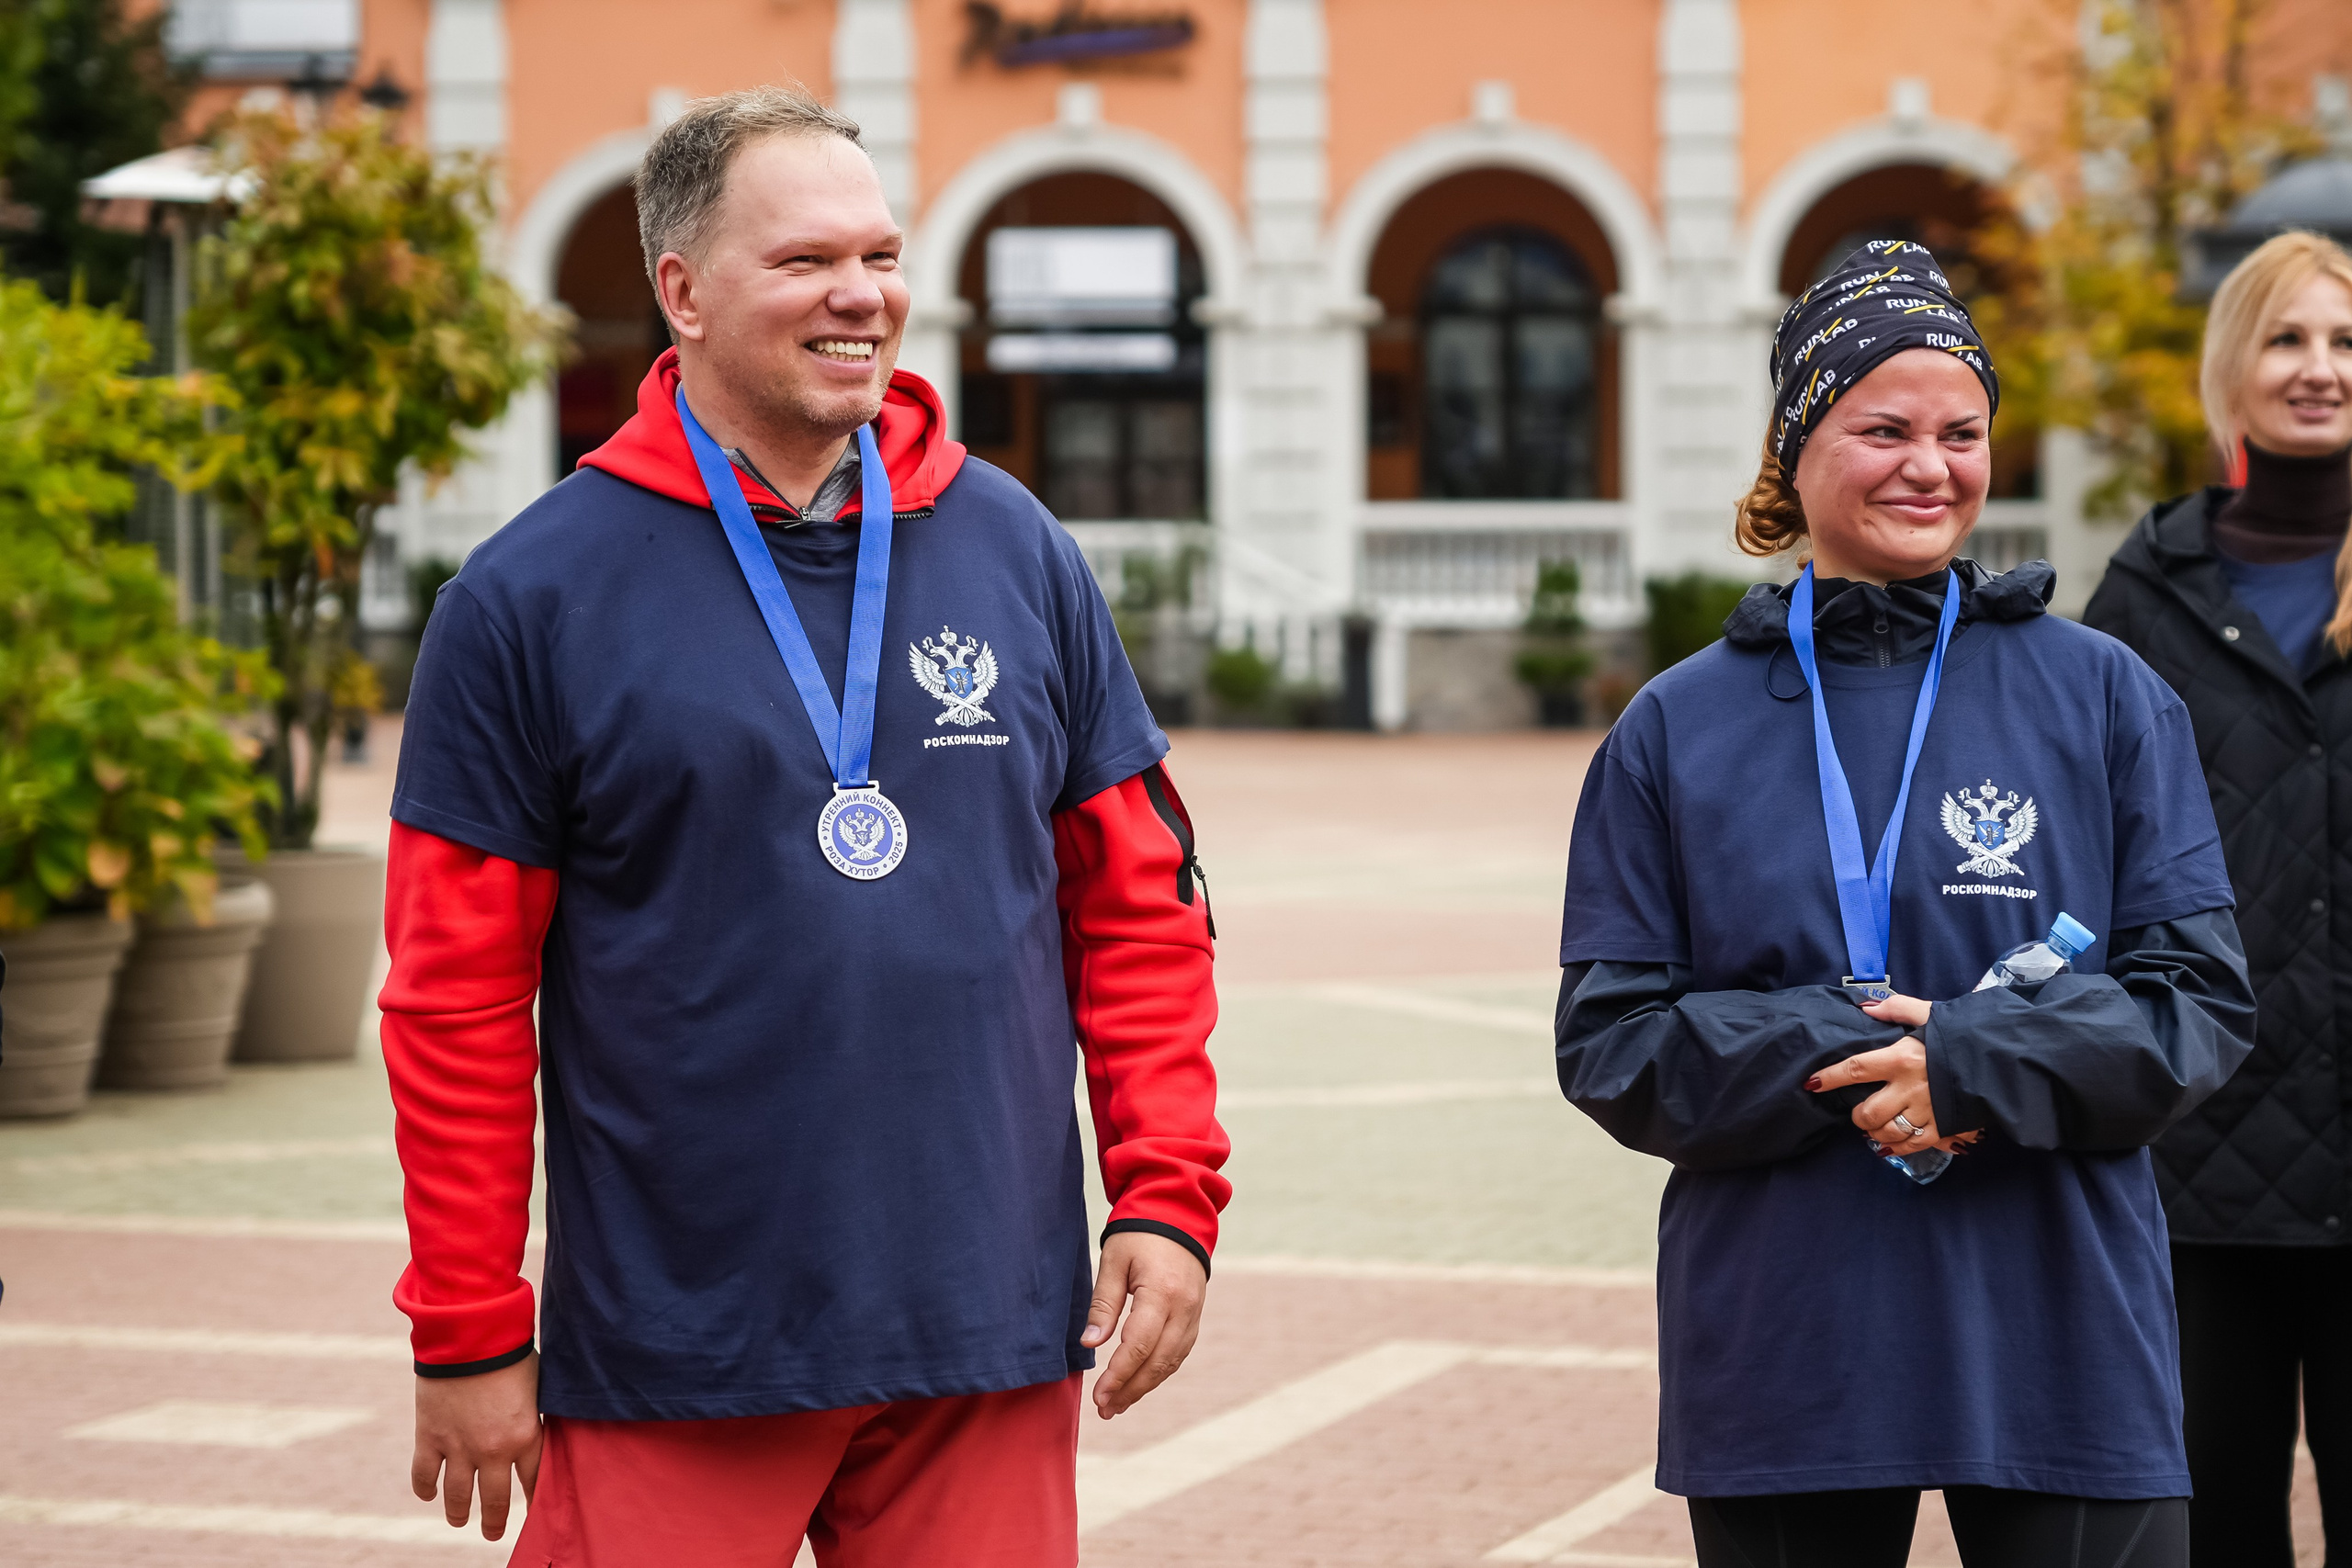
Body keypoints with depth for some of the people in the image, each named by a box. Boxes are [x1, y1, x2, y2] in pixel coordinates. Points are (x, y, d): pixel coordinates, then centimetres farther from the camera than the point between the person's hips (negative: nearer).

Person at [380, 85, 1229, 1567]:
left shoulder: (1020, 554, 9)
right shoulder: (530, 597, -1)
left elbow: (1140, 903, 10)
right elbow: (459, 994, -2)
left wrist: (1169, 1197, 0)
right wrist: (467, 1336, -5)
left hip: (992, 1346, 3)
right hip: (669, 1365, -3)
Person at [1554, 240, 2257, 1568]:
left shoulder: (2106, 698, 5)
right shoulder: (1678, 731, 7)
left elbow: (2204, 998, -1)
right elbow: (1609, 1037, 2)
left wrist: (1976, 1063, -17)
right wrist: (1832, 1058, -15)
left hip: (2057, 1347, 0)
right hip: (1778, 1349, 1)